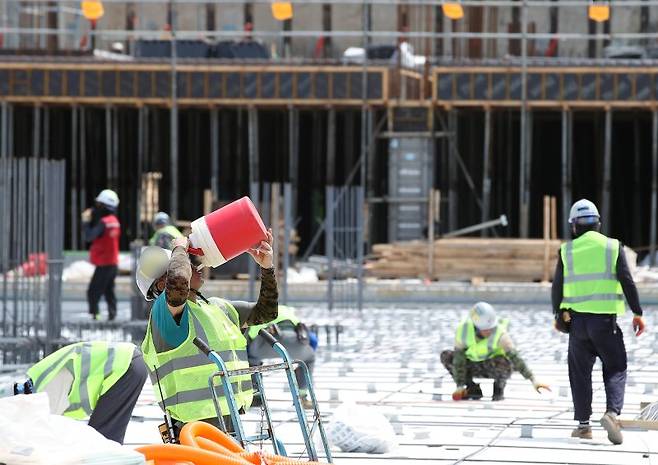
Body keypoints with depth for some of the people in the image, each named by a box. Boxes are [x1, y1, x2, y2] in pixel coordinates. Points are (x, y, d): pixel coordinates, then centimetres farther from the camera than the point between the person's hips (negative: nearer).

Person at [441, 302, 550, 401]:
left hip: (495, 368, -3)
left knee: (503, 362, -38)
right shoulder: (462, 330, -25)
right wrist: (460, 386, -24)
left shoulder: (500, 334, -32)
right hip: (473, 365, 3)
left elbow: (515, 356, -36)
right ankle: (473, 389, -1)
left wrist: (533, 381, -42)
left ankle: (499, 388, -5)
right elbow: (459, 360, -20)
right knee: (446, 356, -19)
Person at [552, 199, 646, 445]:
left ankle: (583, 424, 10)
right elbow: (627, 282, -5)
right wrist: (637, 313, 1)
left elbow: (557, 286, 6)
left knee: (580, 372, 11)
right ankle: (612, 411, -18)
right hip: (605, 320, -1)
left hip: (577, 319, 1)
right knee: (615, 369, 6)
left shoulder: (567, 251, 3)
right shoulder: (613, 247, 0)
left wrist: (558, 314, 20)